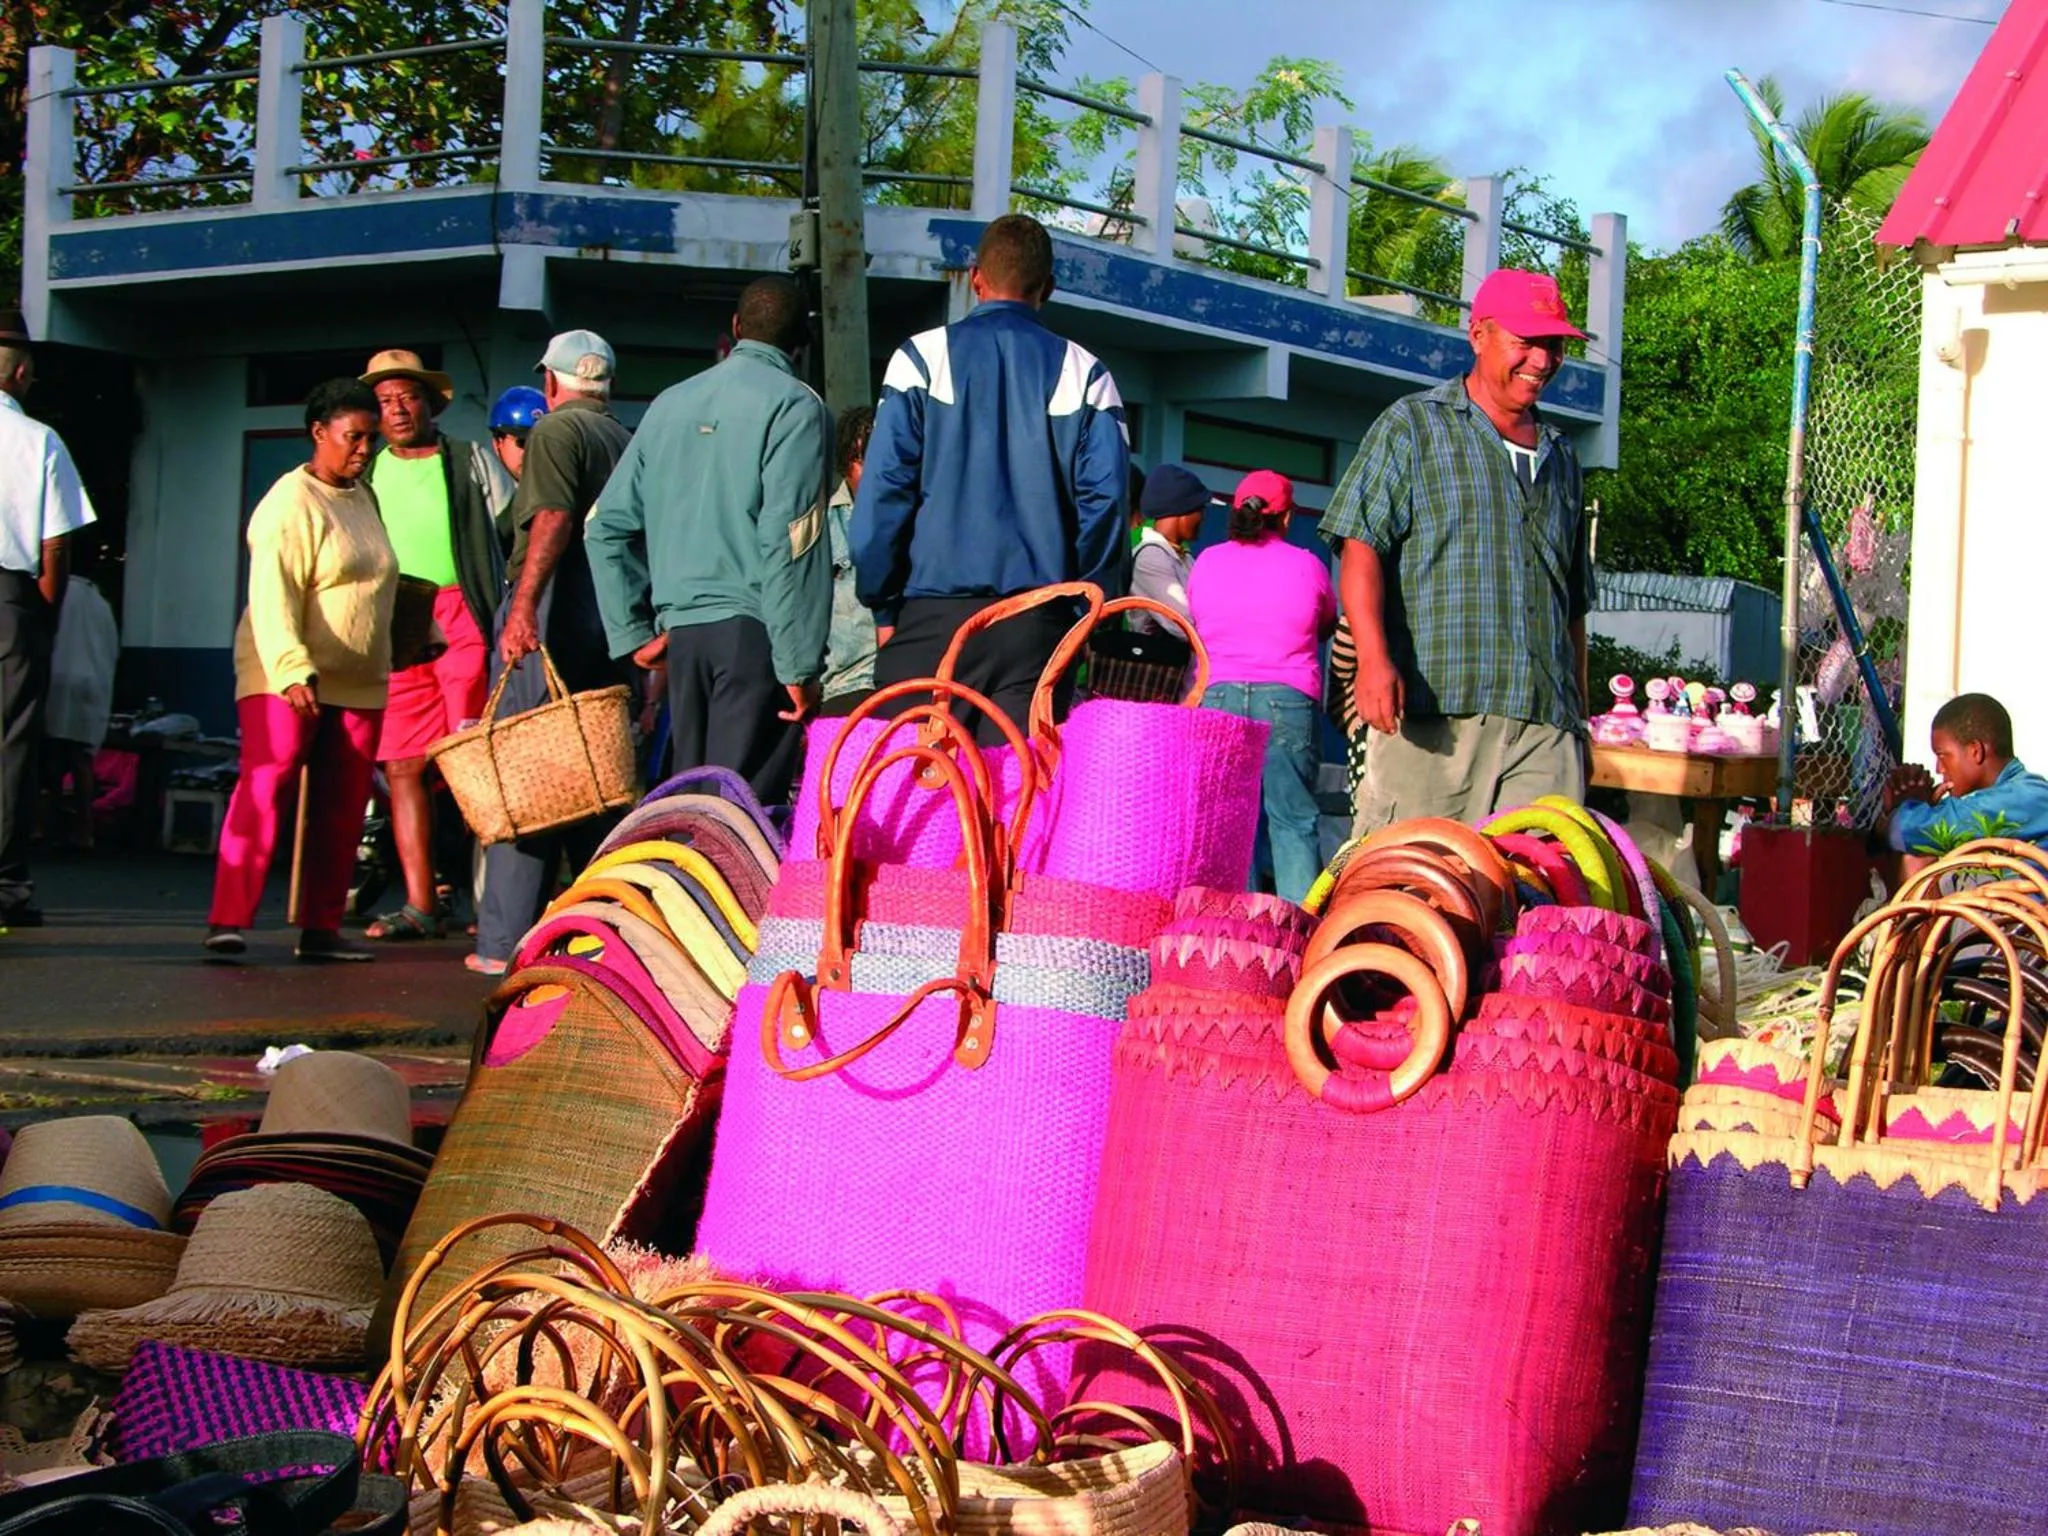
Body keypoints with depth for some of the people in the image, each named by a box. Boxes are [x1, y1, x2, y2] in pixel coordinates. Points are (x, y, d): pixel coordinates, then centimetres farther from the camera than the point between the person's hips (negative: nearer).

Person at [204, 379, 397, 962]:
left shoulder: (363, 496, 15)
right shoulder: (291, 503, -10)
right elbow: (271, 597, -20)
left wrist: (383, 671, 21)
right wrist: (293, 669, -32)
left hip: (358, 684, 8)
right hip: (288, 680, -7)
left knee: (341, 811, 5)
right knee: (265, 792, -15)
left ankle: (320, 928, 10)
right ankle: (229, 921, -18)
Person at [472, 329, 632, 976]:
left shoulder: (556, 430, -4)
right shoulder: (628, 440, 18)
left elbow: (553, 518, -19)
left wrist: (523, 605, -27)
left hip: (552, 615, -7)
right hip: (613, 624, 7)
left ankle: (506, 941, -6)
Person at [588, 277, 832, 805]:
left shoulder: (670, 403, 15)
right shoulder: (794, 405, -5)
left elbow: (606, 526, 14)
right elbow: (789, 540, -14)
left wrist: (633, 631, 16)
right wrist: (801, 663, -13)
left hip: (680, 630, 6)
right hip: (753, 628, -6)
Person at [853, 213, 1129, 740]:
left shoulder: (924, 357, 4)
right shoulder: (1085, 374, 7)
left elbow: (883, 492, -1)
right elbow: (1104, 499, 2)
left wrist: (884, 607, 6)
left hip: (933, 616, -1)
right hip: (1039, 626, 1)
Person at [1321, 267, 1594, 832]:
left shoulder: (1561, 457, 25)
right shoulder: (1412, 426, 9)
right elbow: (1360, 547, -4)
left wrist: (1579, 718, 23)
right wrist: (1374, 657, -20)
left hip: (1545, 725, 5)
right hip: (1432, 715, -4)